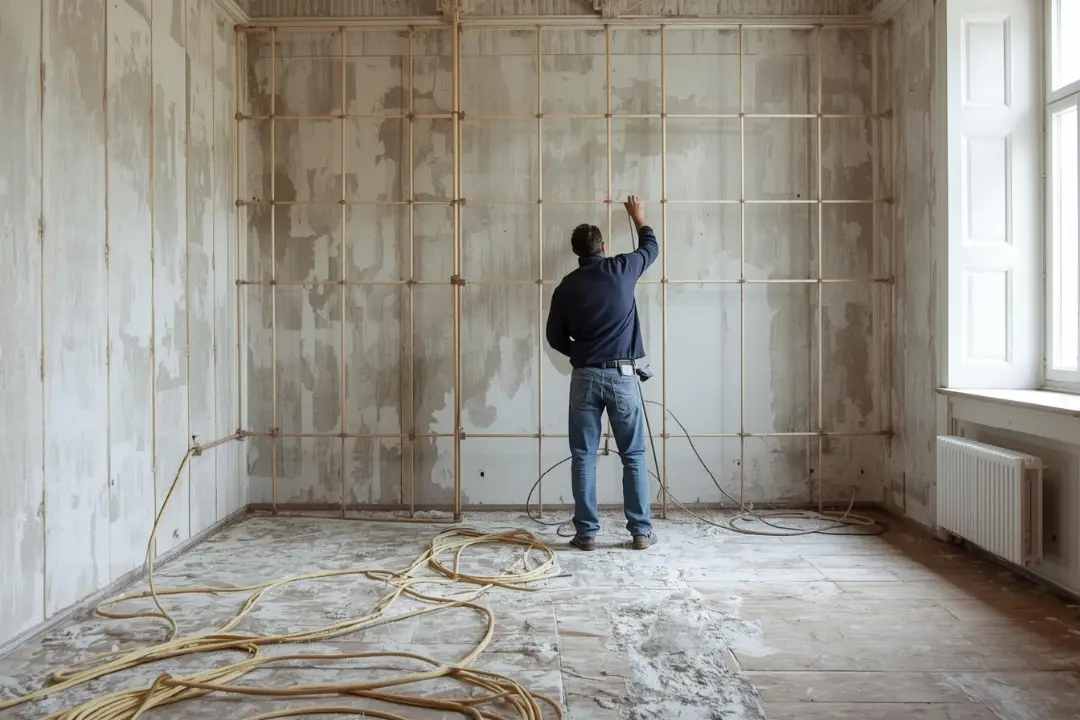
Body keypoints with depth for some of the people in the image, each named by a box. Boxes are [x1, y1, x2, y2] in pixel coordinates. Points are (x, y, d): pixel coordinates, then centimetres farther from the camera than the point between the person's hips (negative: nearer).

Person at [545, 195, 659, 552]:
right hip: (621, 376, -1)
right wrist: (638, 217, 37)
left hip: (584, 378, 1)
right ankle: (641, 531, 11)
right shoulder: (621, 269, 1)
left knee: (583, 457, 6)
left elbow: (555, 338, 10)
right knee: (633, 456, 8)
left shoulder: (566, 287, 4)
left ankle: (586, 533, 8)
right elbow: (651, 248, 21)